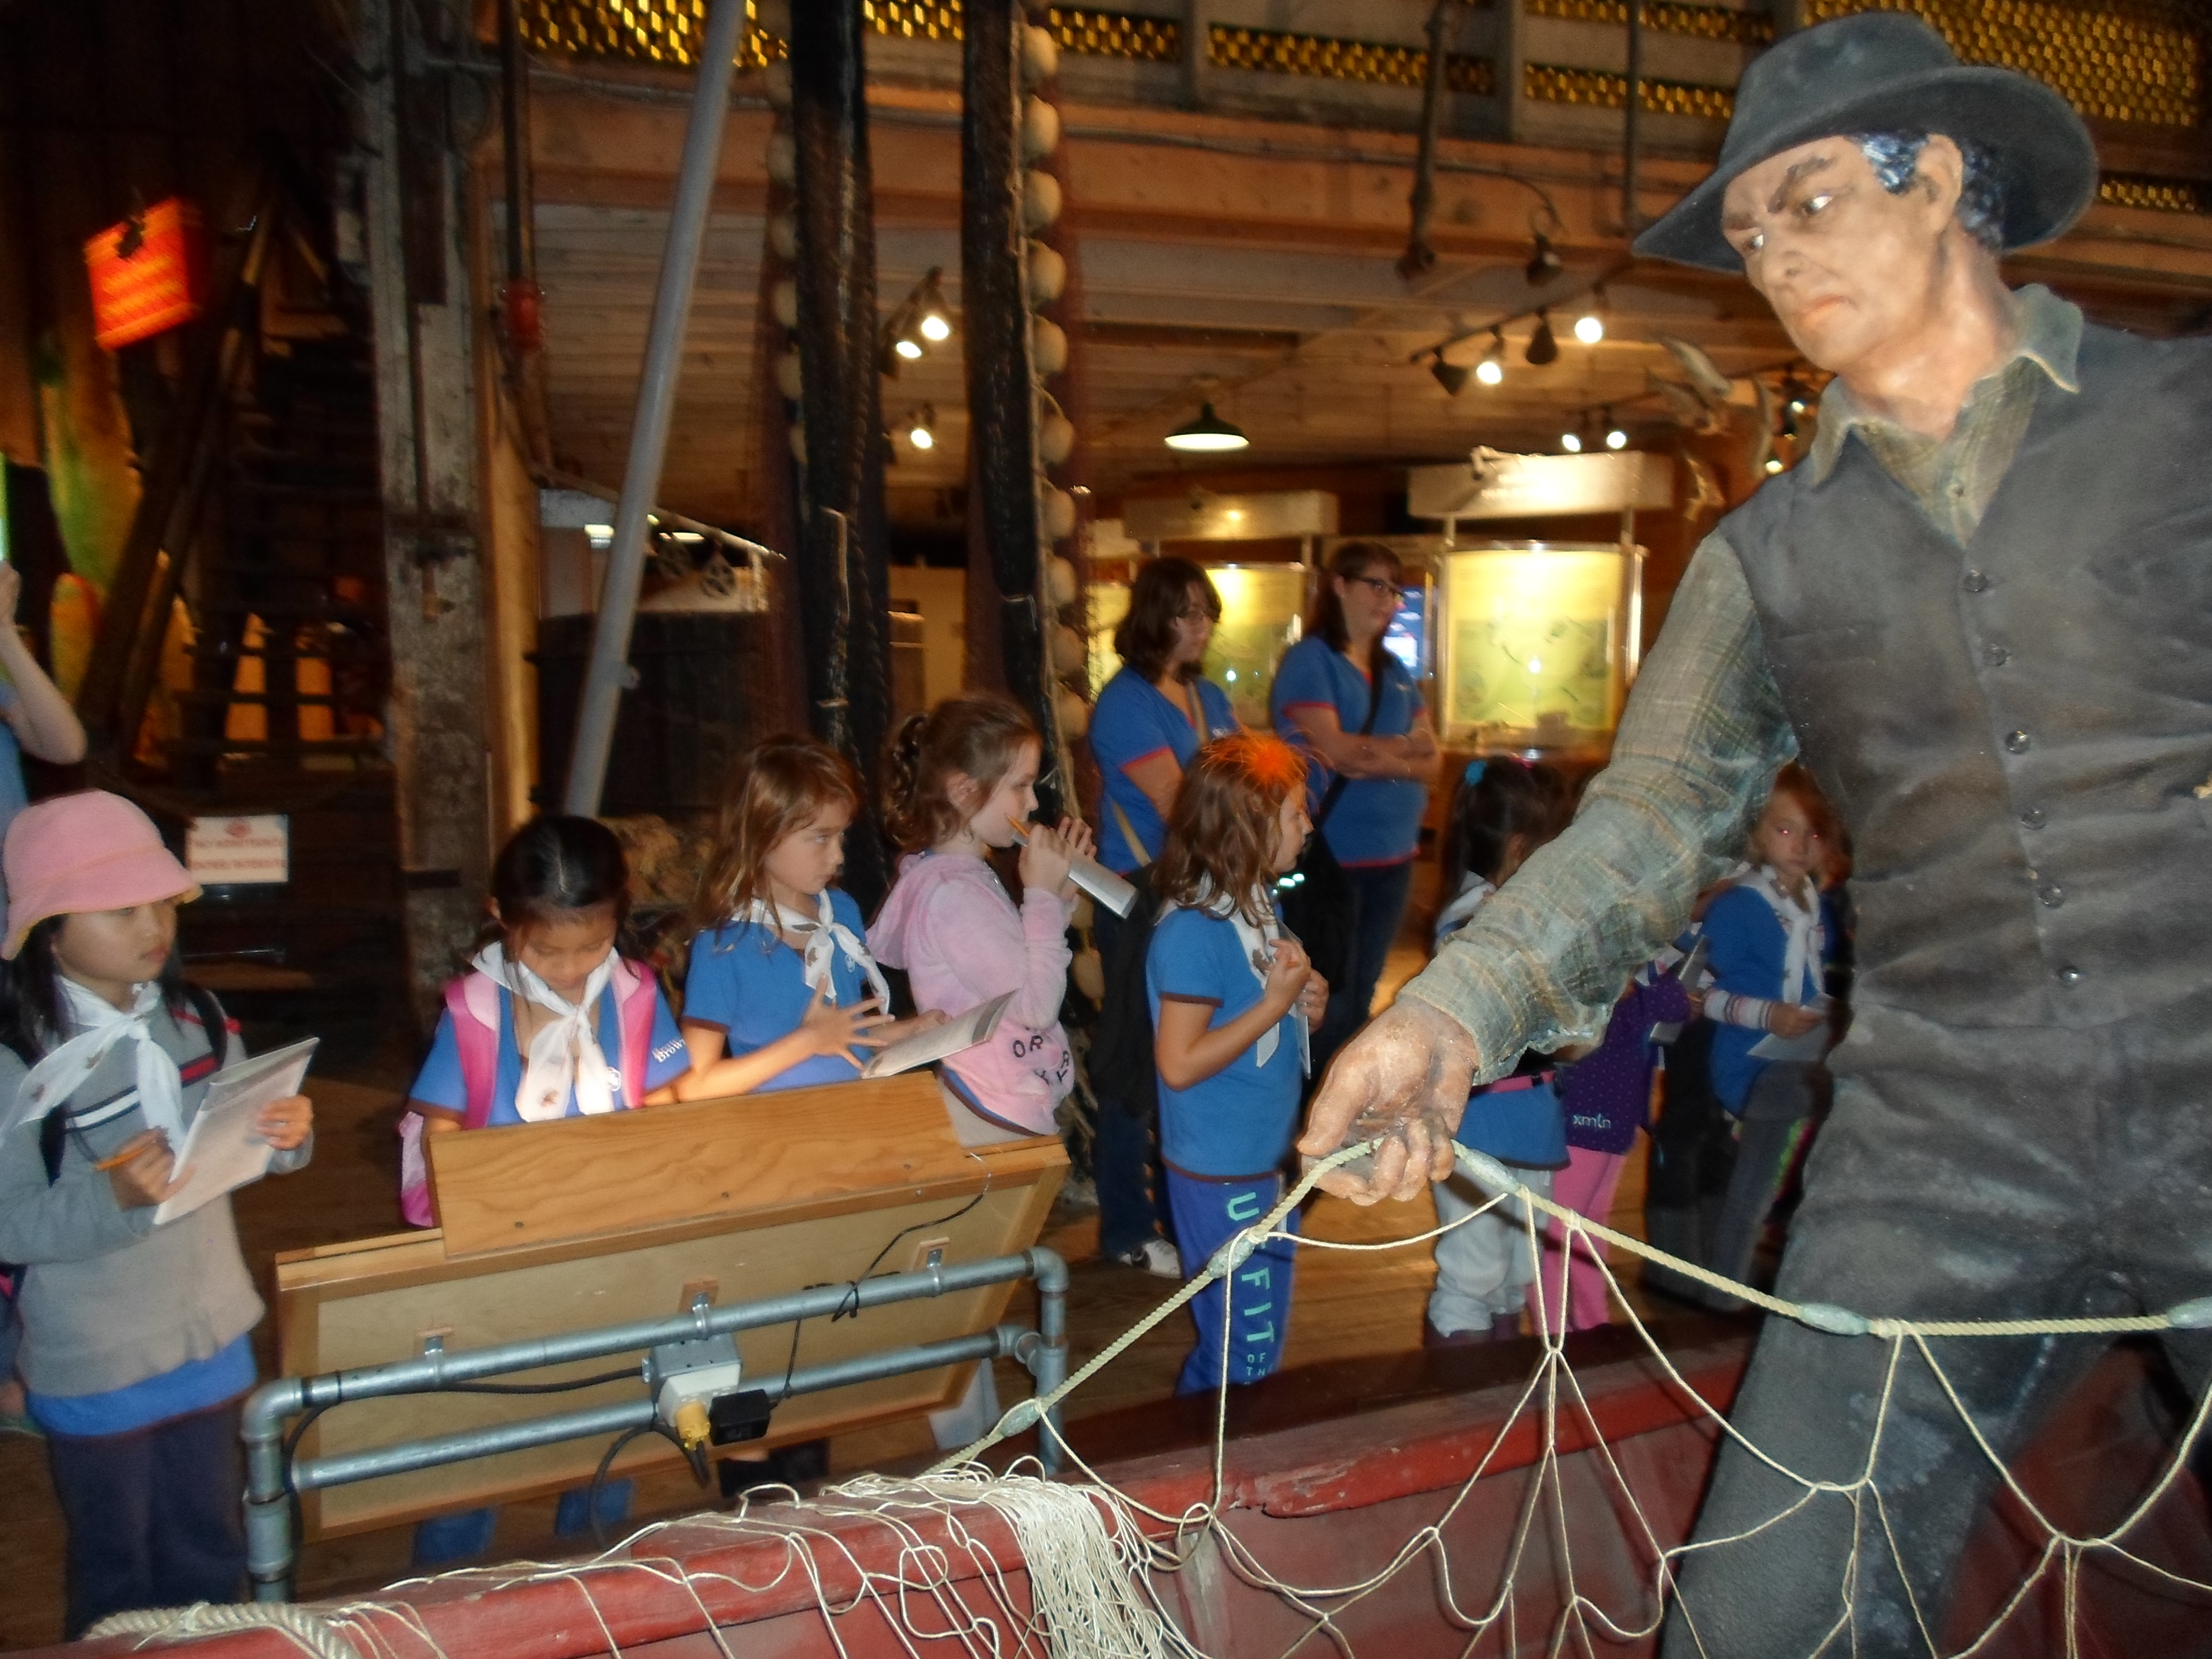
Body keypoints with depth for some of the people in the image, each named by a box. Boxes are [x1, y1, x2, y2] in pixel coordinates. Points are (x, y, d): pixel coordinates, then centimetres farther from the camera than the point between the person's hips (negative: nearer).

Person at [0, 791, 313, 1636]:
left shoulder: (193, 1018, -5)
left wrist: (289, 1132, -17)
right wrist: (115, 1196, -34)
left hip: (210, 1335, 4)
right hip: (92, 1366, -4)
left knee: (209, 1553, 22)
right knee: (116, 1573, 18)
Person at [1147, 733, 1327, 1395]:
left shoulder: (1260, 905, 4)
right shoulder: (1194, 931, -24)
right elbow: (1179, 1063, -25)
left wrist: (1306, 1006, -3)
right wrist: (1275, 1003, -22)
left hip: (1267, 1160, 9)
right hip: (1221, 1175, -9)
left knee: (1260, 1341, 23)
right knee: (1245, 1355, 5)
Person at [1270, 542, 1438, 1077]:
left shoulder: (1395, 671, 13)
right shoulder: (1311, 659, -7)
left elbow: (1430, 761, 5)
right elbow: (1337, 750, -18)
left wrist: (1371, 758, -13)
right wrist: (1404, 745, -5)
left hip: (1394, 856, 7)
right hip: (1332, 858, -7)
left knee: (1363, 994, 16)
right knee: (1330, 1001, -2)